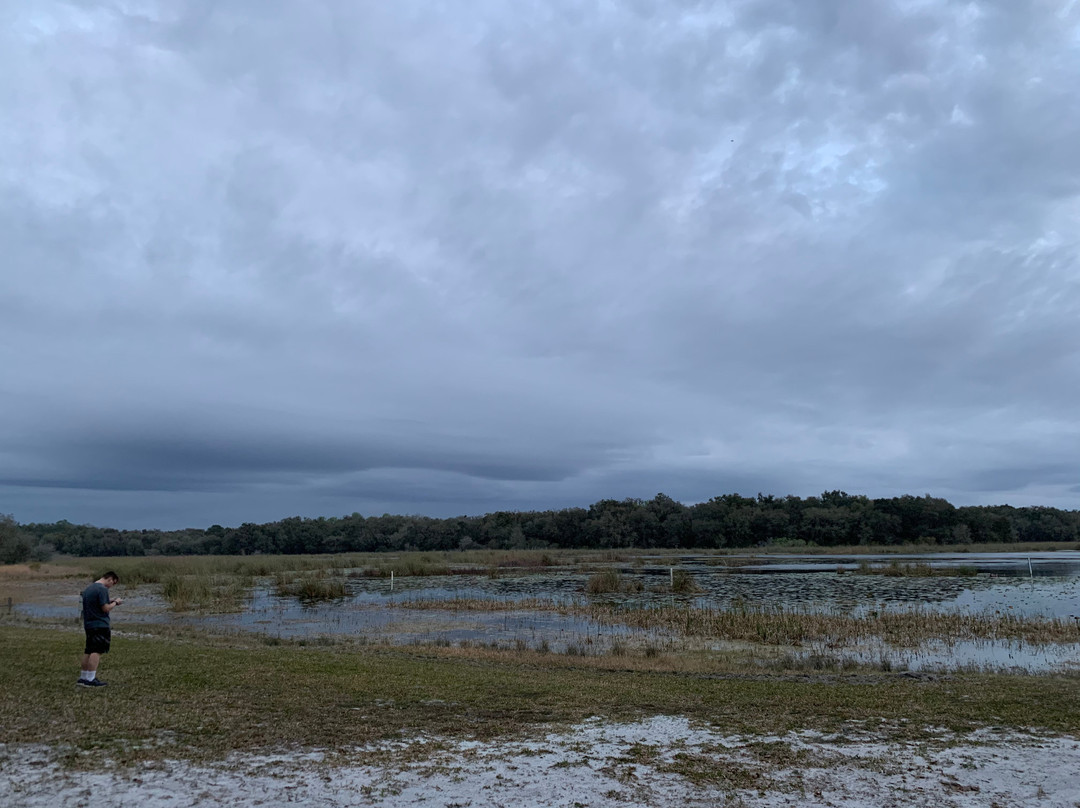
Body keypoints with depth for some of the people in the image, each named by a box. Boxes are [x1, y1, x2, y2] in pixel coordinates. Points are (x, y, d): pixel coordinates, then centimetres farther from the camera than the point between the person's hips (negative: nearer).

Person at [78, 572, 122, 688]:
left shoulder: (88, 588, 17)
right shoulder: (102, 589, -14)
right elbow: (105, 608, -16)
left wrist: (110, 600, 17)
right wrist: (115, 602, -1)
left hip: (88, 625, 10)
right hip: (100, 625, -10)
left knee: (88, 651, 14)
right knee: (97, 651, -8)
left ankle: (83, 677, 20)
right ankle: (90, 679, -9)